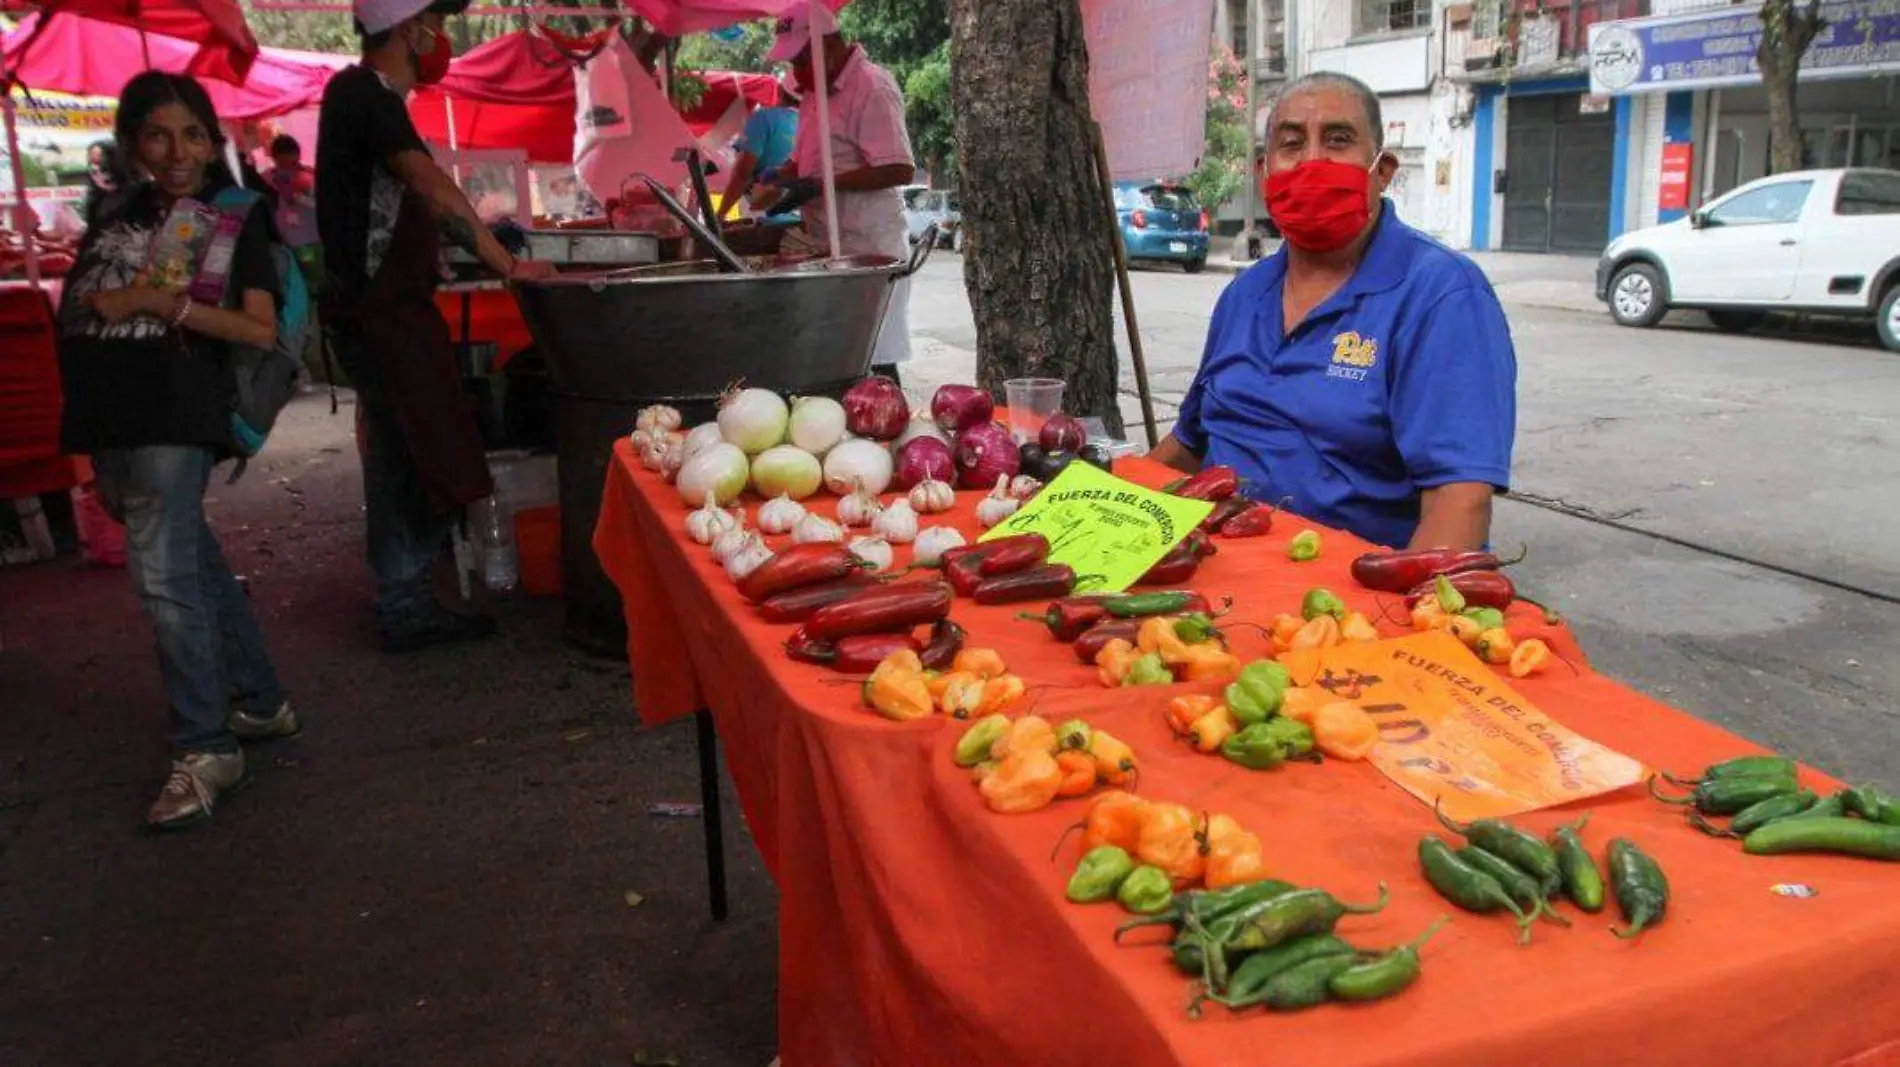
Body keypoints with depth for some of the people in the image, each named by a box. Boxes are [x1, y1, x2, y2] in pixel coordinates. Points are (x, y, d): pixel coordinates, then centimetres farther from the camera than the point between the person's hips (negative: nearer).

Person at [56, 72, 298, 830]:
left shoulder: (233, 217, 2)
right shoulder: (117, 212, 16)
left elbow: (261, 331, -7)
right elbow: (76, 303, 20)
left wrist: (162, 302, -13)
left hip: (175, 414, -6)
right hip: (110, 414, 6)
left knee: (164, 574, -12)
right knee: (193, 562, 12)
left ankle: (205, 749, -6)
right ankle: (261, 702, 25)